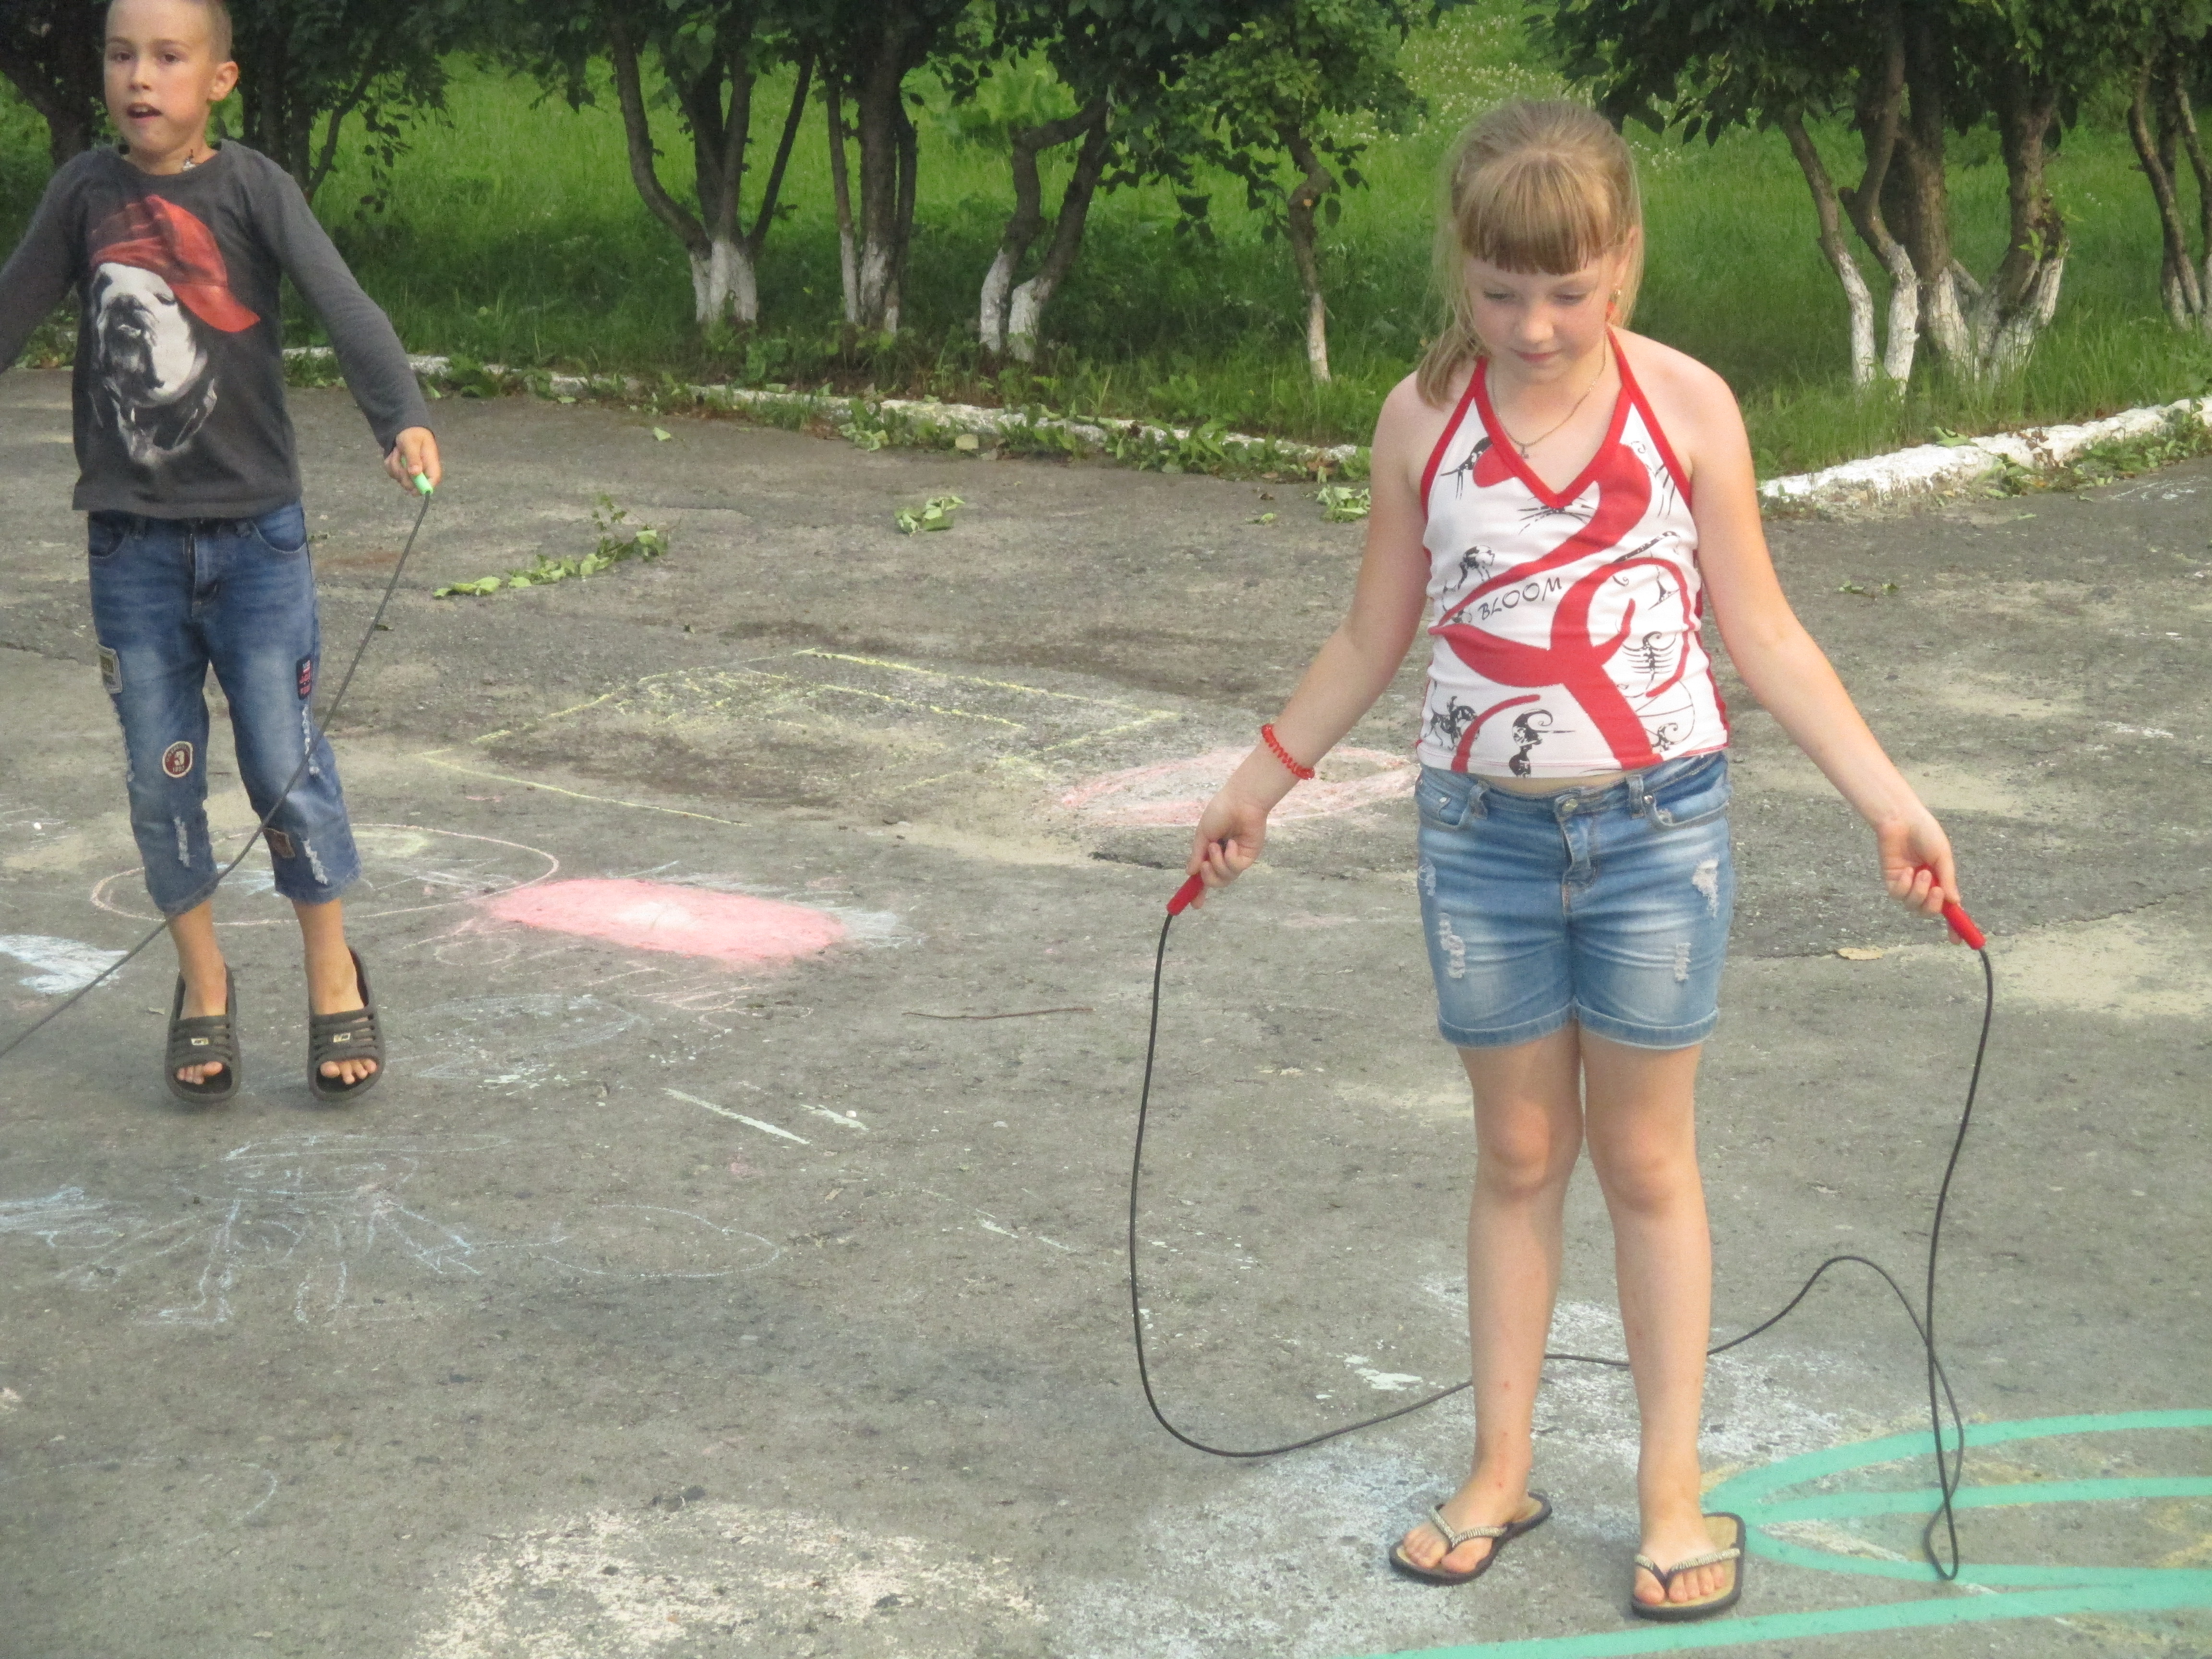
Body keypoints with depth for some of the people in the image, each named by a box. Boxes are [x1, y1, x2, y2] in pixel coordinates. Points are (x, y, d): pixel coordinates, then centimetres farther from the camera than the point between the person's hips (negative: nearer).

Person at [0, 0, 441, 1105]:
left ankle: (332, 975, 17)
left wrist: (402, 419, -35)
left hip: (256, 533, -2)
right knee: (161, 775, 7)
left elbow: (343, 305, -19)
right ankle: (203, 984, 23)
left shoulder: (251, 187, -7)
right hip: (131, 543, 3)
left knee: (284, 763, 0)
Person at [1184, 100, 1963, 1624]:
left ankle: (1675, 1490, 19)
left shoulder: (1687, 408, -8)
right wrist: (1261, 783, 14)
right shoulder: (1422, 421, -4)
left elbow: (1763, 634, -1)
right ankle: (1502, 1472, 24)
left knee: (1647, 1160, 8)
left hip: (1658, 826, -1)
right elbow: (1375, 638, 9)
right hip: (1484, 831, 2)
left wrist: (1890, 799, -6)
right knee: (1518, 1157, 12)